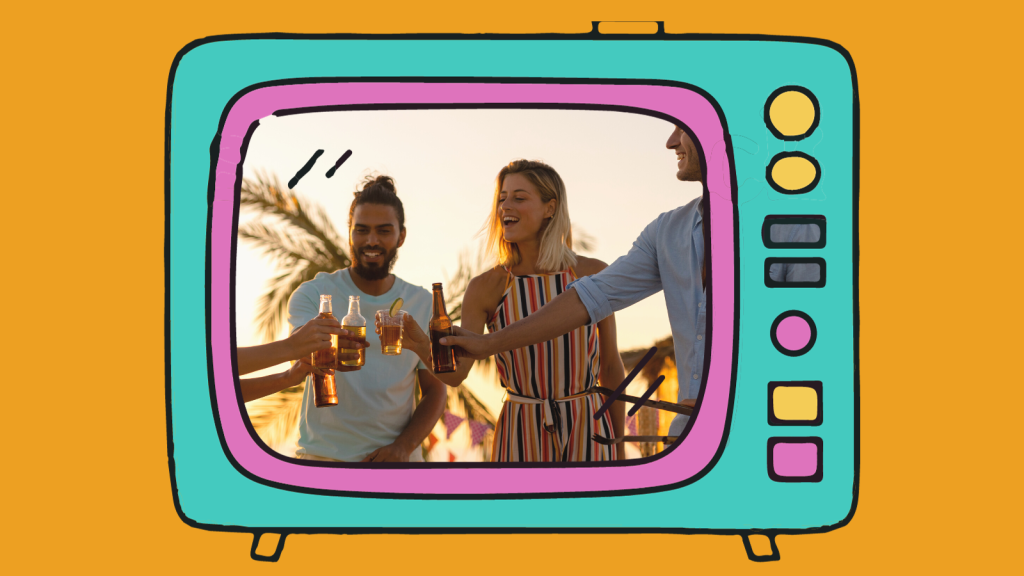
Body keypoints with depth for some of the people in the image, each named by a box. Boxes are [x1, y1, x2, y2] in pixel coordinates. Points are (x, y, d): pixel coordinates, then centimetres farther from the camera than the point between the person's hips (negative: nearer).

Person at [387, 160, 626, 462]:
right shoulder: (486, 287, -3)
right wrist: (423, 347, -33)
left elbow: (611, 366, 7)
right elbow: (456, 372, -11)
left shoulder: (593, 275, -2)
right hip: (521, 437, 0)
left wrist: (618, 446, 11)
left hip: (587, 431, 0)